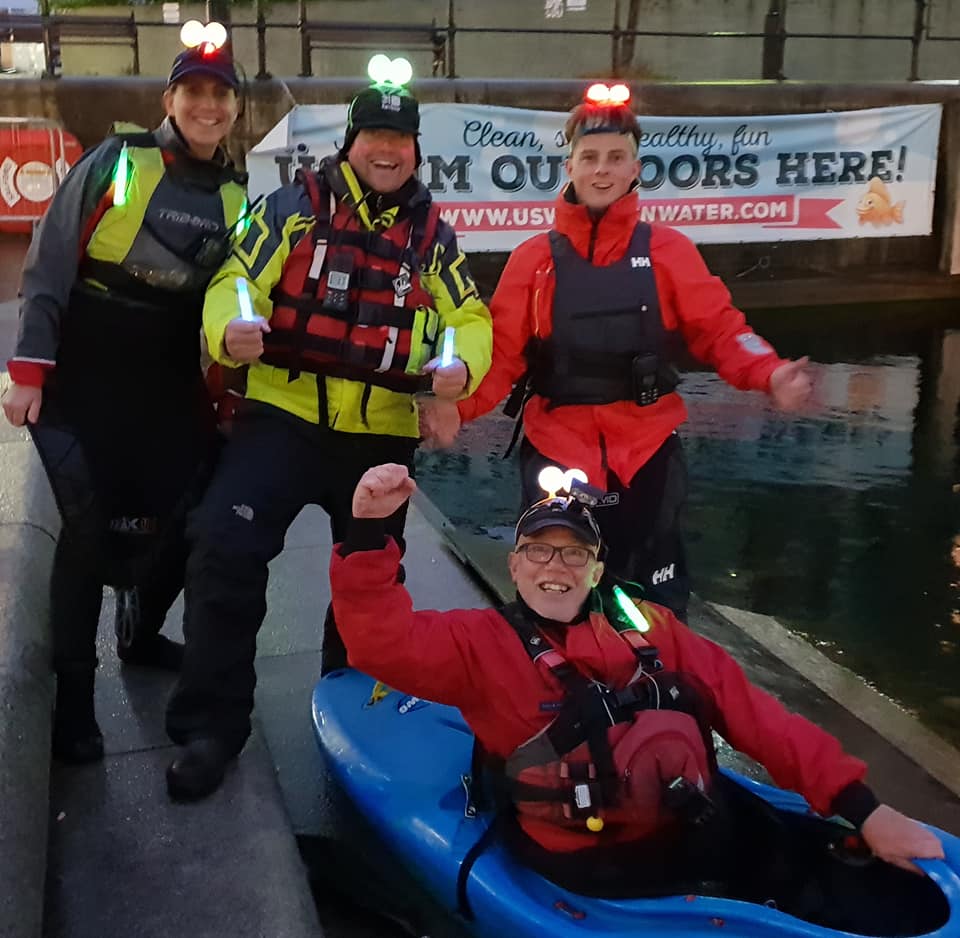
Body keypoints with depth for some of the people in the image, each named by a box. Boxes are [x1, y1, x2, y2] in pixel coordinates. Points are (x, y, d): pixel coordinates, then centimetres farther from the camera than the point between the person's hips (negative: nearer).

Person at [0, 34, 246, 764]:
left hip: (171, 384, 5)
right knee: (90, 527, -9)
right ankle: (73, 691, 5)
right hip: (84, 376, -4)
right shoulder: (116, 161, -6)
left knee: (190, 515, 5)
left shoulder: (238, 195, 7)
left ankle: (141, 635, 33)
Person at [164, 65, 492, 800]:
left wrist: (462, 365, -13)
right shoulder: (298, 205, 1)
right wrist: (232, 329, -27)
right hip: (283, 414, -3)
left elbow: (469, 316, 10)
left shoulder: (432, 233, 10)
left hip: (384, 434, 3)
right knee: (224, 551, -19)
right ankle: (212, 720, -4)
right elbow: (238, 279, -4)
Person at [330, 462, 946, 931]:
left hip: (708, 835, 5)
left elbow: (755, 714, 10)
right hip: (598, 875, -4)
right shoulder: (481, 642, 6)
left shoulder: (647, 628, 14)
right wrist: (371, 531, -27)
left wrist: (862, 808, 4)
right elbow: (386, 643, -12)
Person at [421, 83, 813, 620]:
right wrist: (458, 406, -20)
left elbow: (718, 330, -1)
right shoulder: (535, 258, 2)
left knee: (656, 604, 9)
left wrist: (770, 375, -19)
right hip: (557, 450, 0)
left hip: (647, 449, 0)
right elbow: (502, 352, -2)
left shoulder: (667, 250, 1)